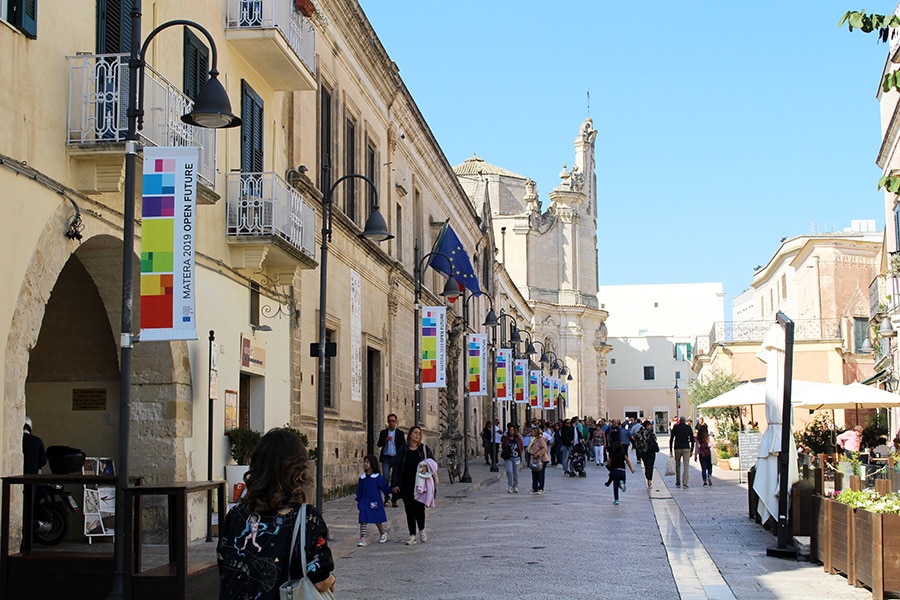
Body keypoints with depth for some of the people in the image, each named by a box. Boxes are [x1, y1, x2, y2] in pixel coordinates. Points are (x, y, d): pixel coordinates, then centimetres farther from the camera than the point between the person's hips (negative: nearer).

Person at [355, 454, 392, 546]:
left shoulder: (377, 477, -5)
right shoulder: (362, 478, 6)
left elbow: (384, 487, -5)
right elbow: (359, 490, 11)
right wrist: (358, 500, 7)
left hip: (375, 502, -2)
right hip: (364, 503, 2)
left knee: (378, 520, 11)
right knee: (363, 520, -6)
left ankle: (383, 534, 34)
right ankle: (362, 538, -4)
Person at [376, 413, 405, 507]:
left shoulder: (400, 433, 7)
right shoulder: (383, 432, 9)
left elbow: (404, 445, -1)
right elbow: (379, 444, 0)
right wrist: (385, 440, -19)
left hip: (396, 458, 0)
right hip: (386, 458, 0)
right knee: (386, 478, -8)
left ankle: (394, 500, 7)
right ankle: (386, 498, 4)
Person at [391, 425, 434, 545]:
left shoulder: (424, 449, 2)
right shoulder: (403, 450, 6)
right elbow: (397, 467, 5)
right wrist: (394, 484, -1)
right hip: (406, 485, 2)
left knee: (419, 507, -6)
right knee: (409, 510, 4)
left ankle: (422, 530, 19)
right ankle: (412, 535, 11)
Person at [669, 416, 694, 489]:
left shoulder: (675, 427, 4)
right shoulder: (688, 427, 5)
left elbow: (671, 439, -1)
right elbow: (692, 439, 2)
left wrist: (670, 450, 2)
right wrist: (691, 450, 7)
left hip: (677, 448, 1)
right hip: (686, 448, -1)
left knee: (677, 465, 14)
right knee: (686, 466, -3)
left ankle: (678, 483, 19)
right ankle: (685, 483, -14)